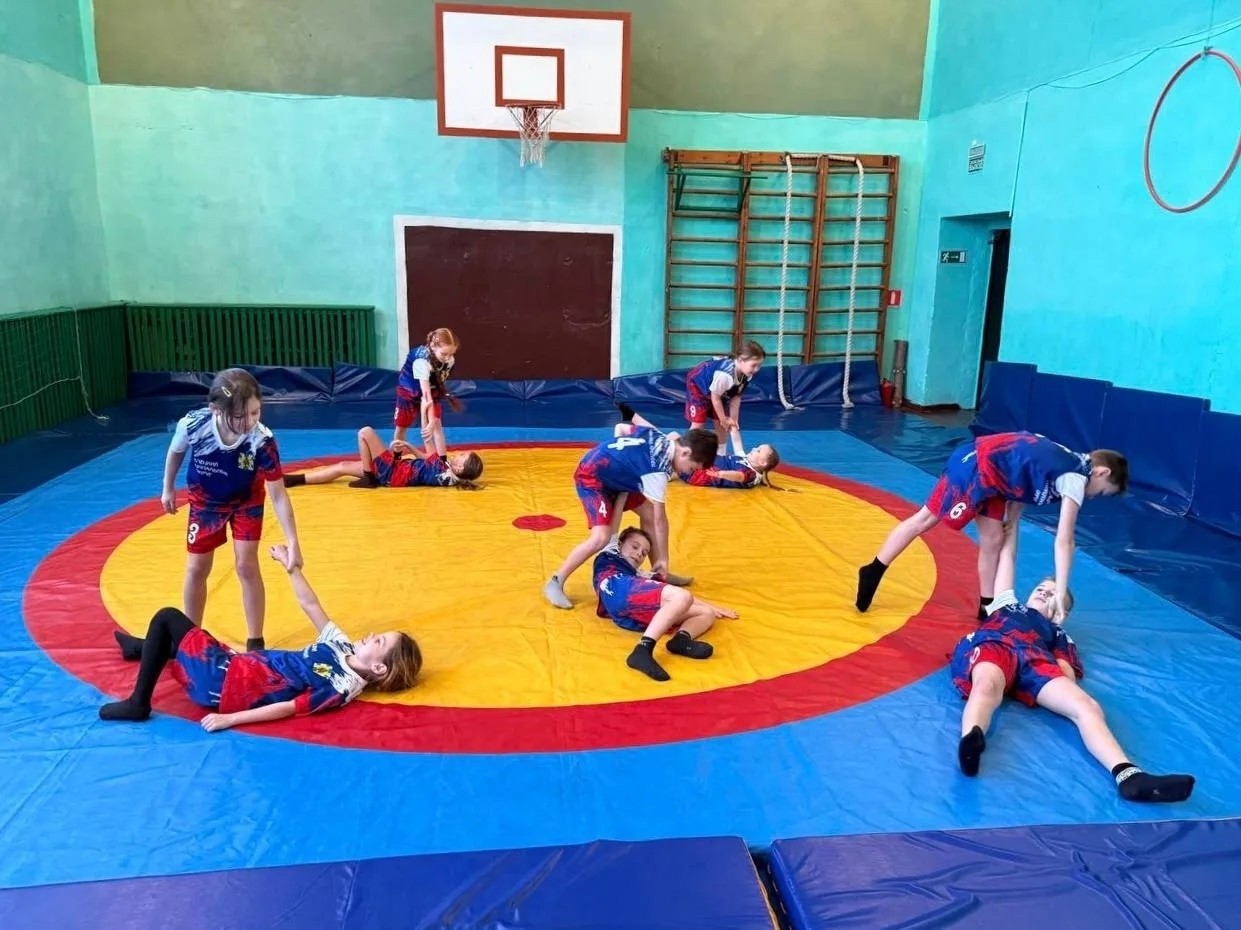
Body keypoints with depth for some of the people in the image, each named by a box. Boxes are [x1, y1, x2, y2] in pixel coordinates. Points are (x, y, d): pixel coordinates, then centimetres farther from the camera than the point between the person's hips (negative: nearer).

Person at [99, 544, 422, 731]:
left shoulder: (341, 687, -23)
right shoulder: (343, 646, 0)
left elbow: (288, 708, -25)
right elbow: (311, 607, 5)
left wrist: (229, 719, -25)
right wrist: (291, 569, 0)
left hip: (223, 685, -8)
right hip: (236, 665, 8)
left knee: (167, 618, -3)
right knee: (174, 637, 30)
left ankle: (138, 703, 8)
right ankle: (140, 647, 63)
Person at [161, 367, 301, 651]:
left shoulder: (262, 440, -37)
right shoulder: (193, 425, -34)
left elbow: (278, 495, -30)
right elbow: (176, 452, -7)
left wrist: (292, 541, -35)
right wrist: (168, 489, 6)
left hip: (247, 502, -2)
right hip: (205, 501, 2)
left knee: (246, 566, -4)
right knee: (197, 569, 10)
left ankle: (255, 641, 11)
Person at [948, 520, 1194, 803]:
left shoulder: (1058, 633, 40)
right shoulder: (1006, 604, 43)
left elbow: (1068, 674, 20)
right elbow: (1008, 556, 51)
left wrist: (1064, 683, -3)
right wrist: (1011, 527, 63)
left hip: (1036, 659, 2)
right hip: (990, 643, -1)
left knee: (1085, 705, -29)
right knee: (988, 684, -40)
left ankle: (1127, 776, -52)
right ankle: (971, 740, -71)